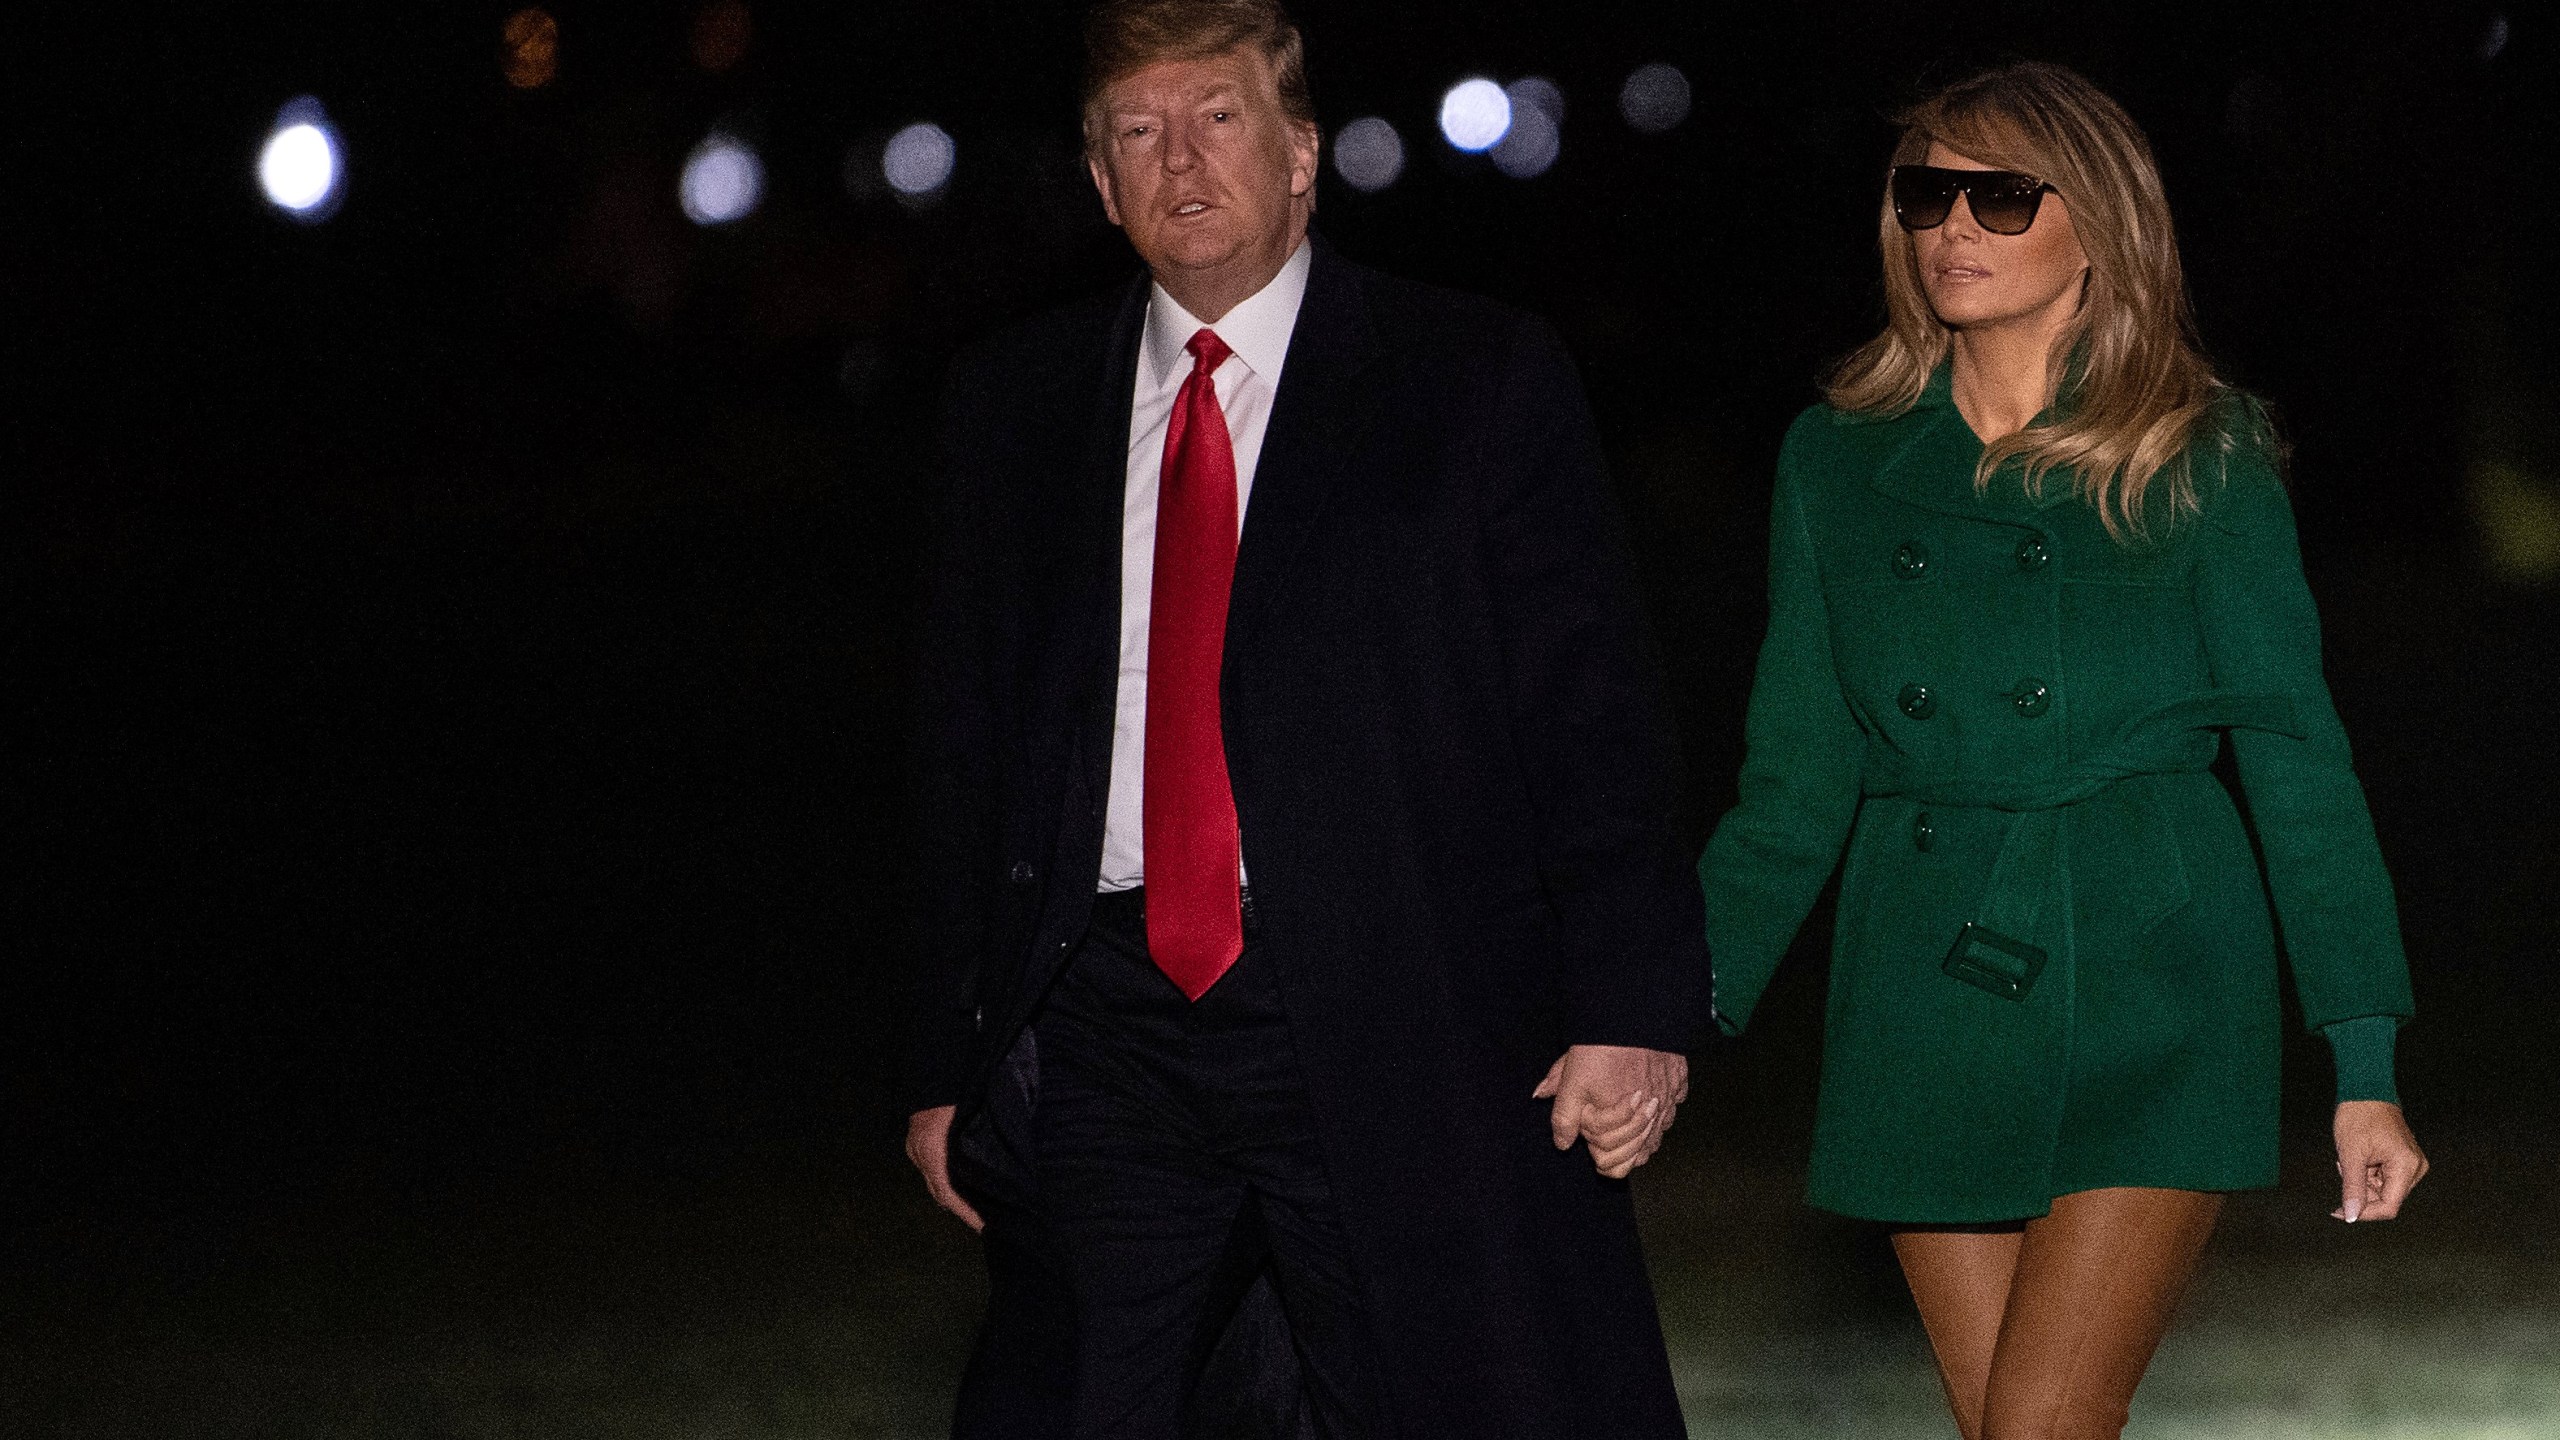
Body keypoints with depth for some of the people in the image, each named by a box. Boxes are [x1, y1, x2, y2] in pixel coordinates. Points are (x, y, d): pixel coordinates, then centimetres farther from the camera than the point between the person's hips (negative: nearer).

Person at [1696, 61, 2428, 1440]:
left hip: (2147, 985, -3)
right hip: (1925, 1002, 4)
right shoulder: (1838, 463, 9)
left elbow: (2297, 758, -2)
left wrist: (2365, 1064, -9)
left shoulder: (2198, 462, 0)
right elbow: (1796, 784, 12)